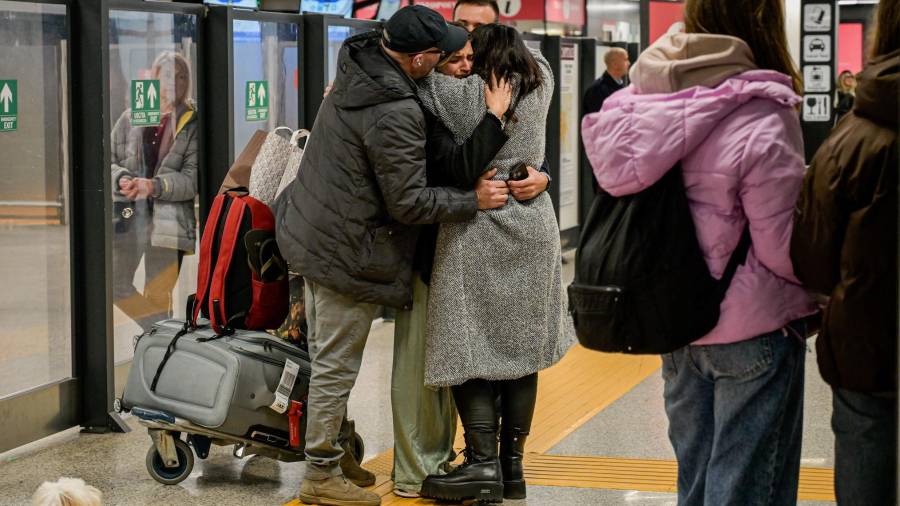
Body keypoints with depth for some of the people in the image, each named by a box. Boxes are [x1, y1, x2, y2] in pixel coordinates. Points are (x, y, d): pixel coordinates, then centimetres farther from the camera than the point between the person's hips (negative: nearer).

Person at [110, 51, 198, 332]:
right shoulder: (131, 118, 6)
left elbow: (192, 179, -8)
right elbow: (109, 160, 12)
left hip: (168, 221, -4)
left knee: (157, 296, 2)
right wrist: (121, 179, -10)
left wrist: (154, 186, -22)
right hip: (128, 215, 4)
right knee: (116, 287, 8)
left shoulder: (192, 125, -4)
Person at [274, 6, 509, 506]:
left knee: (326, 357, 20)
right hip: (347, 253, -10)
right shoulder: (396, 115, -26)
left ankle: (330, 448, 34)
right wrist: (474, 200, -13)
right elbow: (408, 202, -22)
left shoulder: (355, 69, 0)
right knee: (337, 366, 2)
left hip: (310, 233, 10)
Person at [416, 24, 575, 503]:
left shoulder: (461, 93, -10)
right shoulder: (540, 84, 4)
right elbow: (532, 57, 24)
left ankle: (484, 463, -4)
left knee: (471, 349, 0)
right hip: (533, 230, 5)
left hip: (477, 233, -5)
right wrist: (503, 33, 17)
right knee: (520, 345, 10)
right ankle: (513, 463, 15)